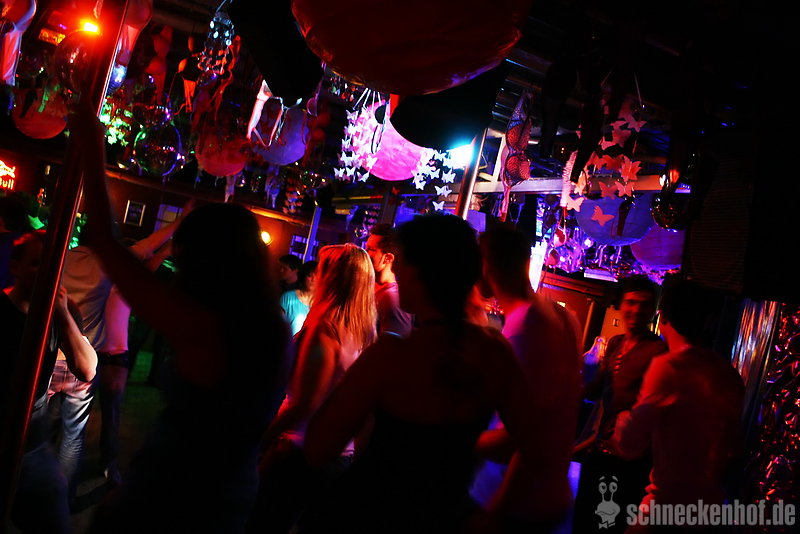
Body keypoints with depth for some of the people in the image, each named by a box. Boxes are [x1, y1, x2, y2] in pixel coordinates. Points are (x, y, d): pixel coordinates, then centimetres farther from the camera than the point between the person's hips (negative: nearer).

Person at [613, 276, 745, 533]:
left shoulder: (669, 366, -19)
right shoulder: (730, 374, 3)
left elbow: (629, 444, -19)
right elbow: (734, 449, 16)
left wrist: (623, 414, 1)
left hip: (668, 506, -7)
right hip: (711, 507, 7)